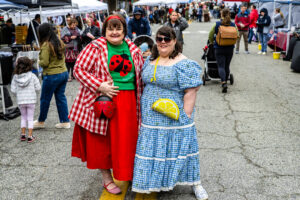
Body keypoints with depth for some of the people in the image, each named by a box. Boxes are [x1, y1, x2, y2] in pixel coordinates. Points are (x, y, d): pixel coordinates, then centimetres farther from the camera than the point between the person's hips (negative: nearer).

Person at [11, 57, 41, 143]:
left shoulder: (15, 77, -3)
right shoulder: (32, 76, -9)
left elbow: (13, 90, -3)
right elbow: (38, 88, -6)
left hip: (20, 101, 2)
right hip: (31, 100, -2)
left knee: (23, 117, 20)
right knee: (30, 118, 7)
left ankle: (23, 135, 20)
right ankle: (30, 137, 6)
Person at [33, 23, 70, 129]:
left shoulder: (46, 45, -15)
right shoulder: (59, 42, 7)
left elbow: (44, 62, -17)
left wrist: (39, 62, 2)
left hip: (52, 75, -7)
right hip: (64, 72, 7)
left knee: (45, 99, 9)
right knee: (61, 97, 14)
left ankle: (41, 121, 25)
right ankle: (65, 121, 16)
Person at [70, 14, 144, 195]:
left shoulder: (133, 49, 9)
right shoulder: (95, 48, -4)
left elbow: (141, 73, 17)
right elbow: (79, 69, -6)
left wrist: (140, 97, 6)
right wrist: (100, 86, -17)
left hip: (128, 102, 3)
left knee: (126, 139, 9)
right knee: (103, 139, 6)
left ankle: (127, 173, 30)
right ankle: (107, 178, 24)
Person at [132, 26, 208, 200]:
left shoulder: (183, 64, -14)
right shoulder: (150, 60, 8)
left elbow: (191, 92, -16)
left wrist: (185, 117, -18)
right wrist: (144, 110, 12)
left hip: (174, 118, -6)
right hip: (151, 118, 6)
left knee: (180, 148, 4)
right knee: (154, 149, 13)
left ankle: (195, 183, 22)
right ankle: (156, 180, 31)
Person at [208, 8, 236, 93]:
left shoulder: (217, 24, -8)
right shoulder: (233, 25, -2)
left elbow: (210, 36, -3)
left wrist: (212, 43, 17)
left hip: (219, 49, -3)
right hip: (230, 49, 3)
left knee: (221, 66, -1)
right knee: (227, 65, 16)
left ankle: (223, 82, -20)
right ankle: (225, 81, 27)